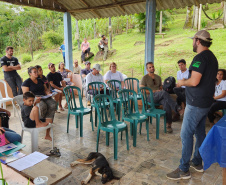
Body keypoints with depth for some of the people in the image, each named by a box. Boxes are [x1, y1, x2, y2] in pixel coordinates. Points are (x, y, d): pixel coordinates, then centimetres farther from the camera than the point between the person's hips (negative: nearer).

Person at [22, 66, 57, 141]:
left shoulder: (40, 80, 22)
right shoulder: (26, 82, 4)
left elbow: (46, 89, 25)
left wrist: (48, 93, 1)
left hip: (44, 97, 5)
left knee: (53, 104, -29)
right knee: (43, 106, -41)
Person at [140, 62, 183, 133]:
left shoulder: (158, 77, 24)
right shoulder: (145, 78, 6)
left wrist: (160, 91, 2)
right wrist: (153, 91, -12)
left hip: (159, 97, 4)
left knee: (166, 102, -32)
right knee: (164, 92, -35)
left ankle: (168, 124, -29)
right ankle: (177, 108, -35)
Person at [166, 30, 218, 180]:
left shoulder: (200, 57, -19)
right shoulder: (212, 57, 13)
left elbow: (194, 81, -28)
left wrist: (182, 82, -9)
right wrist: (187, 82, 17)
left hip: (196, 103, -10)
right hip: (206, 102, 10)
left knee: (186, 134, -3)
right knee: (200, 132, 17)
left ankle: (184, 170, 5)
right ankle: (197, 163, 31)